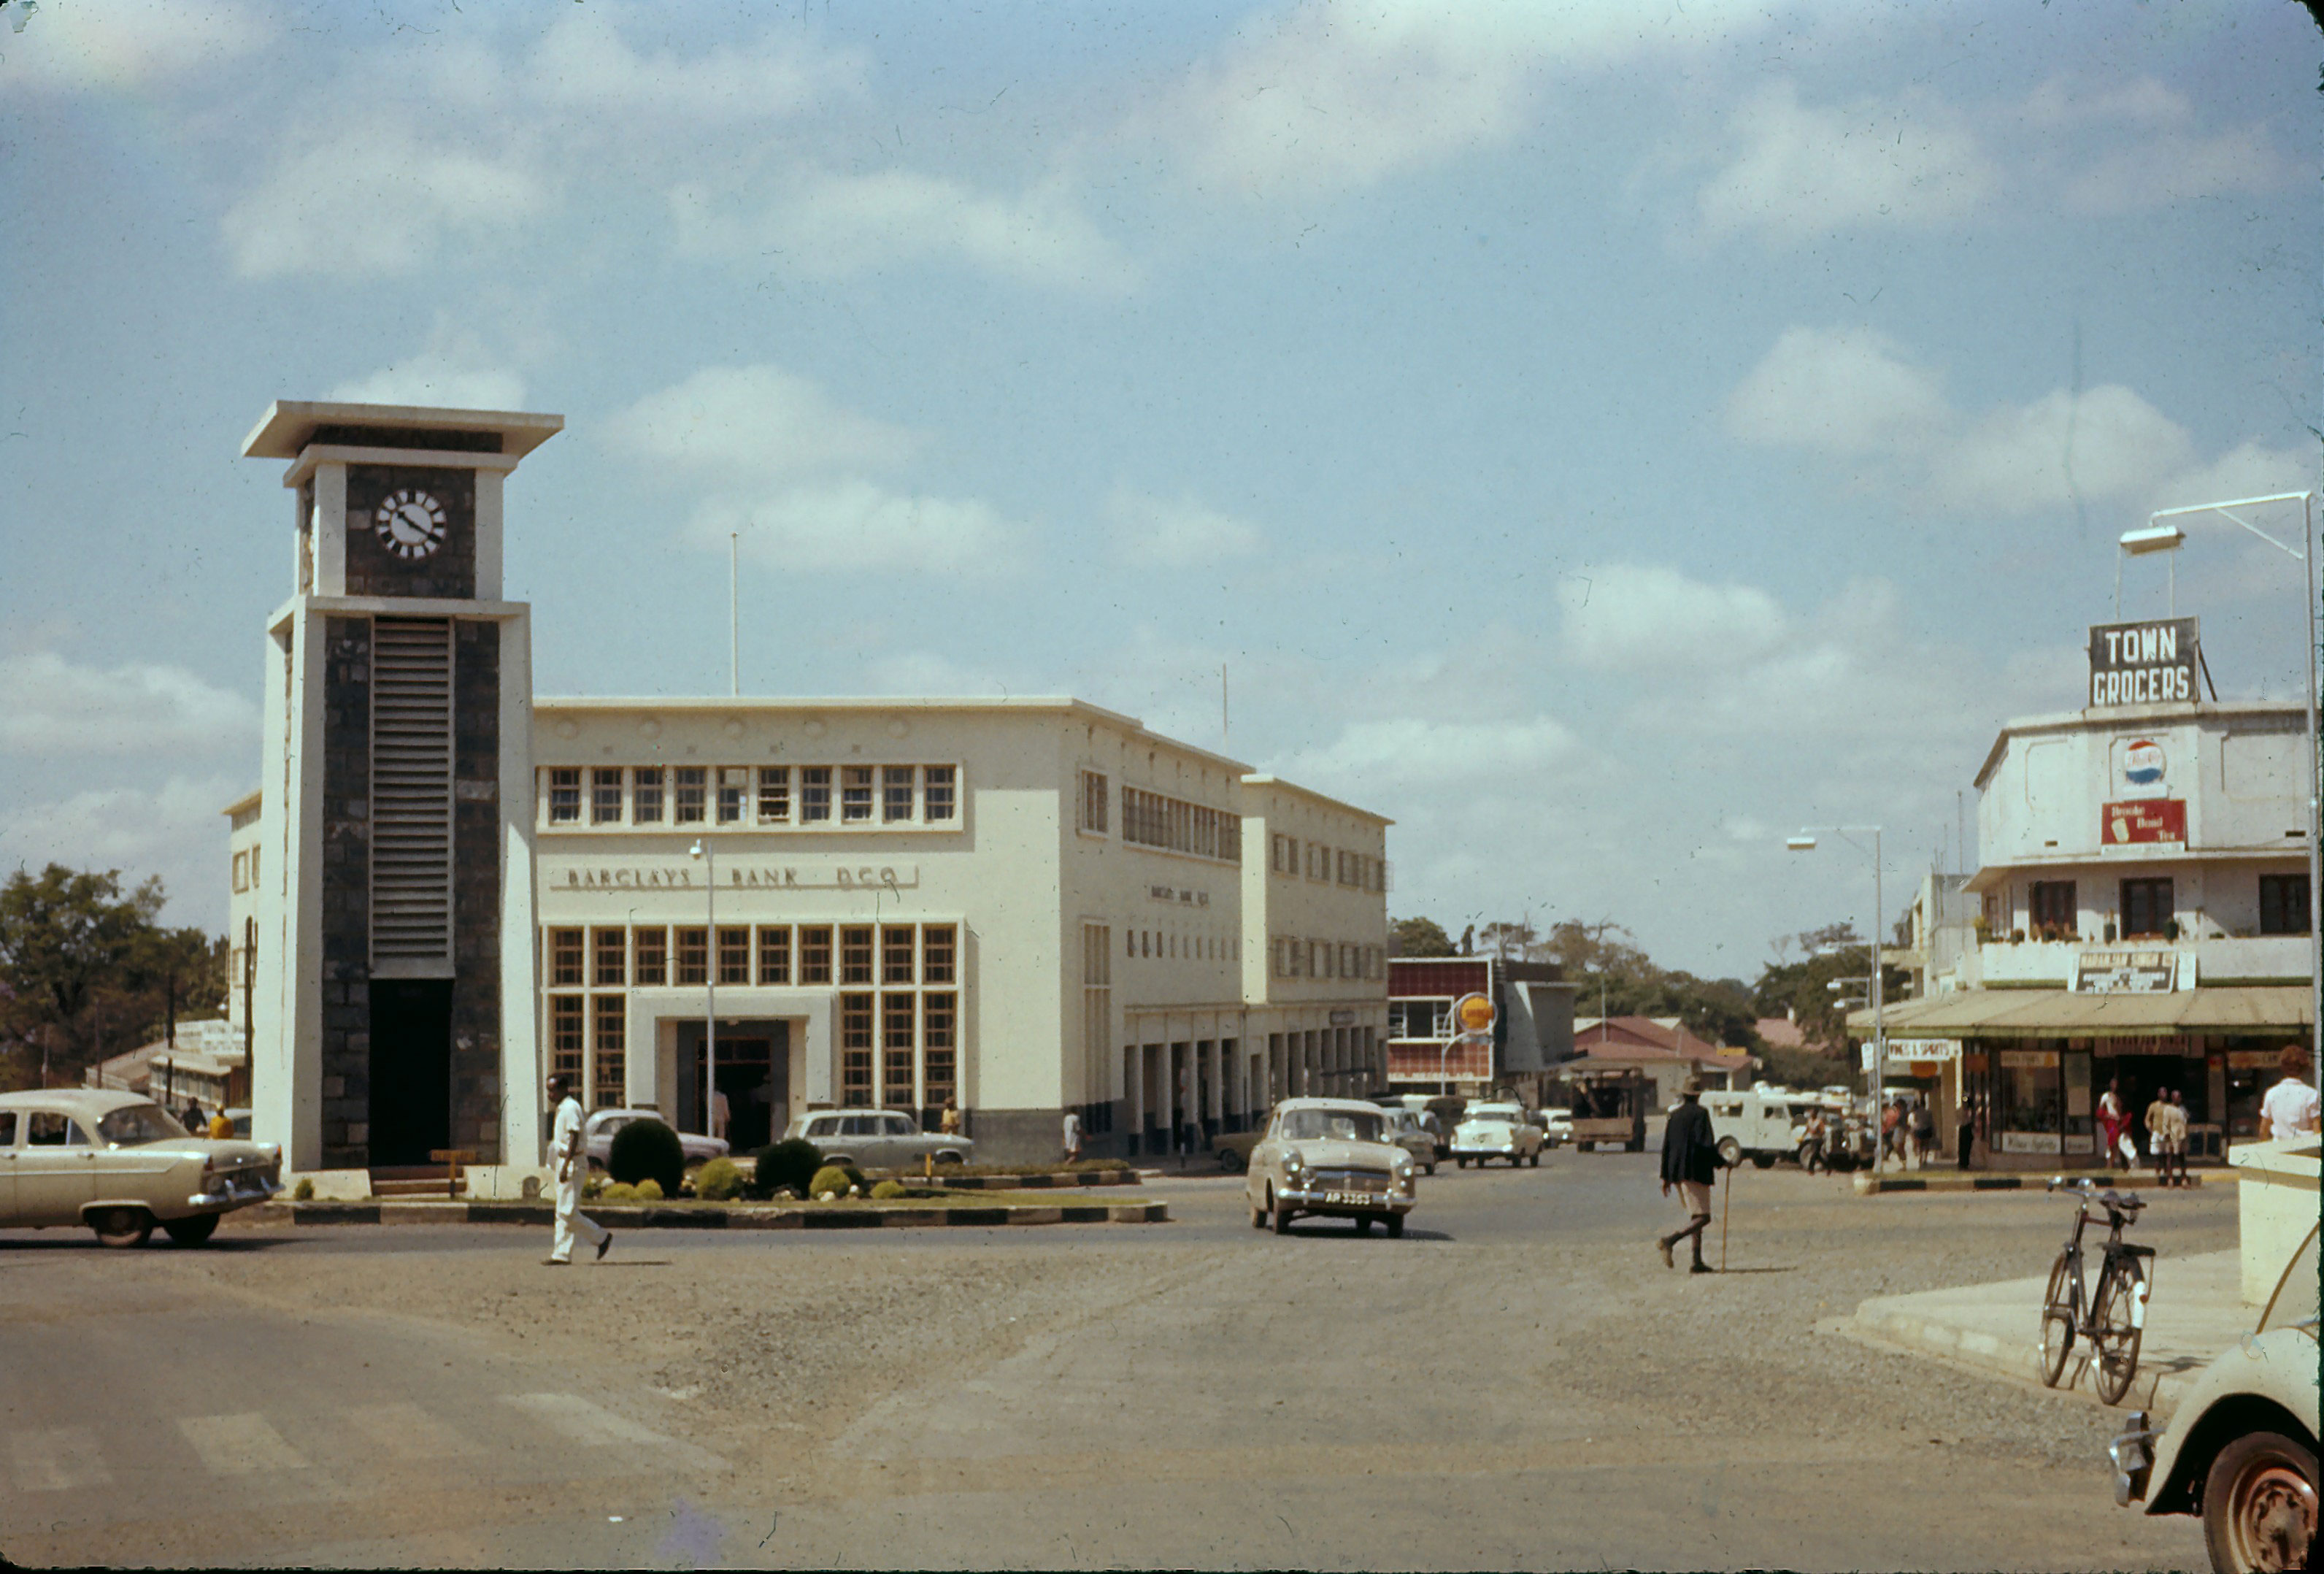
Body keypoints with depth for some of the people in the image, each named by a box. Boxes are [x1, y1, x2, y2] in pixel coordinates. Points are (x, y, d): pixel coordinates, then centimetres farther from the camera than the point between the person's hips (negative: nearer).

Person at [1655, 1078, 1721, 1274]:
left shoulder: (1674, 1115, 12)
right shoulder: (1700, 1113, -7)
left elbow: (1666, 1146, 13)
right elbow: (1705, 1144, -16)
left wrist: (1666, 1177, 17)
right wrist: (1719, 1162, -2)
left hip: (1677, 1172, 8)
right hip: (1696, 1170, -8)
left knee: (1695, 1216, 14)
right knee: (1702, 1217, -9)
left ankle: (1697, 1261, 9)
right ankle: (1669, 1241, -27)